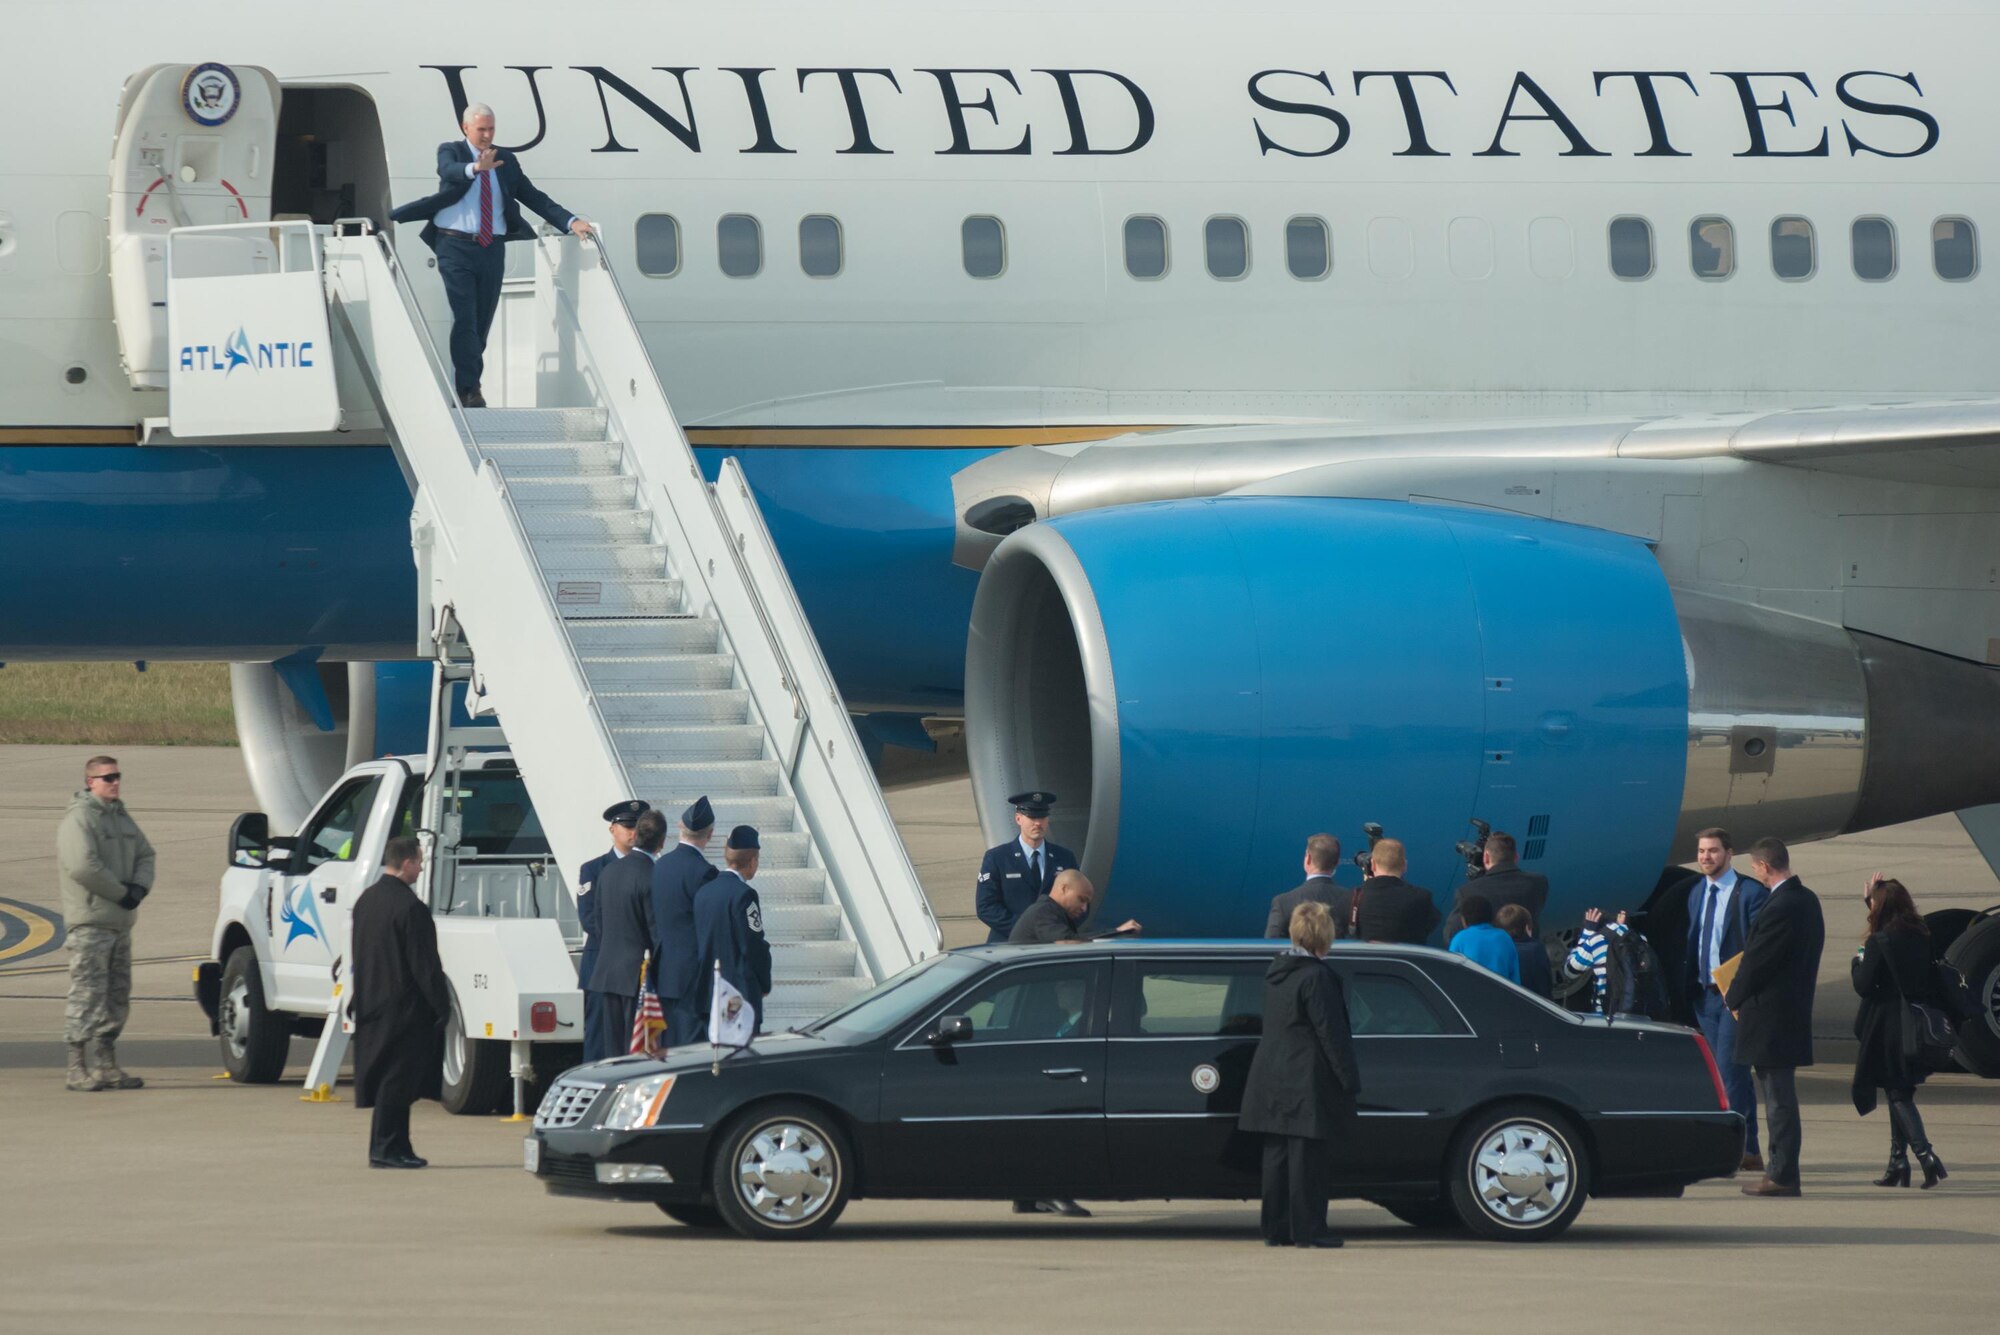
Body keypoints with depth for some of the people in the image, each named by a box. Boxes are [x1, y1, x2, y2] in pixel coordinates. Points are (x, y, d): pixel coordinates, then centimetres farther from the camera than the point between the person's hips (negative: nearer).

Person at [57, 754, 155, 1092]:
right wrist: (121, 893, -15)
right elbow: (82, 865, -23)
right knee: (87, 995, -10)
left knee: (117, 997, 12)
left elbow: (145, 855, 19)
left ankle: (105, 1066, 18)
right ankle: (78, 1070, -9)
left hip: (121, 921, 9)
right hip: (90, 921, -9)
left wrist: (139, 887, -1)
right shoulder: (79, 818, -11)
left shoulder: (121, 816, 17)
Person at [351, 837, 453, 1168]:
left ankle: (395, 1148, 17)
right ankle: (385, 1149, -4)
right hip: (403, 1009, -9)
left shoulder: (365, 901, 10)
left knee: (389, 1079, 13)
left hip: (372, 1003, 9)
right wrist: (442, 1005, -11)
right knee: (397, 1079, -5)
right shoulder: (410, 907, -18)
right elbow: (424, 964, -17)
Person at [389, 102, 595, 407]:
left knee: (482, 323, 6)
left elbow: (534, 197, 9)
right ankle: (469, 389, -13)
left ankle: (464, 385, 14)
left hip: (491, 251, 4)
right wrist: (475, 168, -44)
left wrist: (571, 221, -3)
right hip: (456, 247, -4)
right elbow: (449, 171, -22)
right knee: (465, 319, -12)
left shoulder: (505, 162, 12)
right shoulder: (450, 151, 2)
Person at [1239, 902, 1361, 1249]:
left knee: (1277, 1156, 10)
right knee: (1308, 1156, -4)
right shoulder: (1316, 977, -16)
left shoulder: (1275, 972, 10)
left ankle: (1276, 1229, 13)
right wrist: (1349, 1078, -11)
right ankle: (1308, 1229, -2)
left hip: (1272, 1080, 8)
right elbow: (1332, 1033, -16)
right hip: (1308, 1084, -8)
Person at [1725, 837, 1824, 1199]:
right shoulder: (1807, 900, 10)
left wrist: (1734, 999, 1)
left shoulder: (1779, 909, -21)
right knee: (1778, 1097, 17)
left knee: (1779, 1097, -5)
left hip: (1770, 1016, -10)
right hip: (1794, 1013, 10)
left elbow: (1755, 962, -16)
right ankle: (1780, 1168, 24)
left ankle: (1782, 1176, -2)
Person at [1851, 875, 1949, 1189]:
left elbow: (1864, 985, -17)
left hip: (1888, 1030, -6)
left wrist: (1857, 962, 7)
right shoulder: (1921, 937, 4)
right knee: (1902, 1094, 15)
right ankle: (1898, 1163, 18)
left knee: (1898, 1095, -5)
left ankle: (1925, 1154, -21)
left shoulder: (1878, 942, -15)